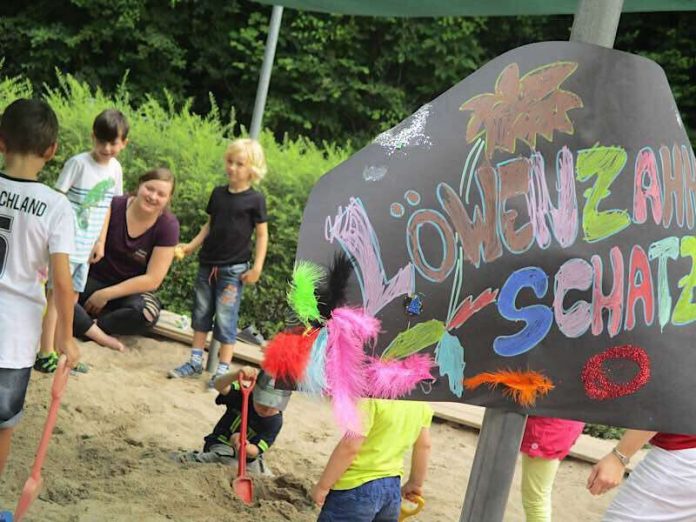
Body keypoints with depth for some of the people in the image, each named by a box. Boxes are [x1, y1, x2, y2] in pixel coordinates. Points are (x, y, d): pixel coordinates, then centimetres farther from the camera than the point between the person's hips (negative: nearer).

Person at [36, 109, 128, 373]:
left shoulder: (115, 169, 4)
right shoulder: (78, 163, -15)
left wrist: (101, 242, 12)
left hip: (87, 246, 6)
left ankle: (61, 353, 21)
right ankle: (45, 356, 1)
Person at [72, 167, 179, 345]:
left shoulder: (168, 226, -12)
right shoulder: (114, 206, -11)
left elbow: (152, 280, -13)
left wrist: (105, 295, -14)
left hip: (131, 291, 0)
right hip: (94, 280, 1)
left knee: (147, 314, -35)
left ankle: (83, 325, -18)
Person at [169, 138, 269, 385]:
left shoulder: (255, 200, -7)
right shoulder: (218, 193, 6)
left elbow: (262, 234, -5)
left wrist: (257, 267, -10)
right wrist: (191, 246, 6)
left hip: (233, 269, -5)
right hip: (208, 263, 6)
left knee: (225, 318, -3)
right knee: (201, 313, 12)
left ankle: (223, 370, 5)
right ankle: (196, 362, 23)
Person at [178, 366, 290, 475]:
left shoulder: (275, 422, -18)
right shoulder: (243, 395, -18)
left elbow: (255, 451, -24)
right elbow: (219, 385, -39)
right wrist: (237, 375, -61)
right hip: (221, 446, -4)